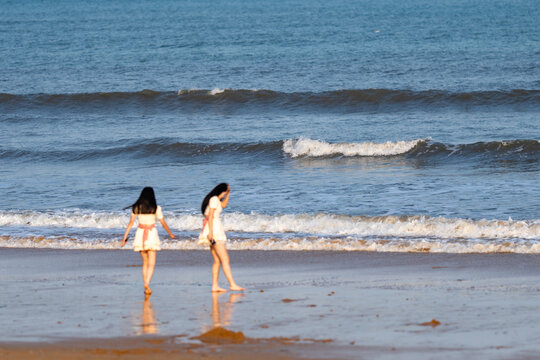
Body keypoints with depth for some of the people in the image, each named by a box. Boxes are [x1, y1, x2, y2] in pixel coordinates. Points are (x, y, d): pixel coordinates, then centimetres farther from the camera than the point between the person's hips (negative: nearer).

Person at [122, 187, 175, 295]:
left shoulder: (136, 207, 2)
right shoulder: (156, 208, -5)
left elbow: (131, 223, 3)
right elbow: (163, 223, 0)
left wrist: (125, 237, 7)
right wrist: (170, 234, 16)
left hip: (140, 233, 3)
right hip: (152, 234, -3)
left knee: (145, 262, 15)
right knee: (151, 264, -5)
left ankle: (146, 286, 13)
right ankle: (147, 283, -26)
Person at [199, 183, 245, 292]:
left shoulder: (214, 199, 19)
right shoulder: (214, 199, -9)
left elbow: (223, 205, 37)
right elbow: (210, 216, -17)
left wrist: (228, 193, 26)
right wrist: (210, 232, -23)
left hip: (213, 230, 10)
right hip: (214, 230, -10)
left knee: (217, 261, 7)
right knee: (225, 259, -13)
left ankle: (215, 286, 3)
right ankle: (232, 284, -17)